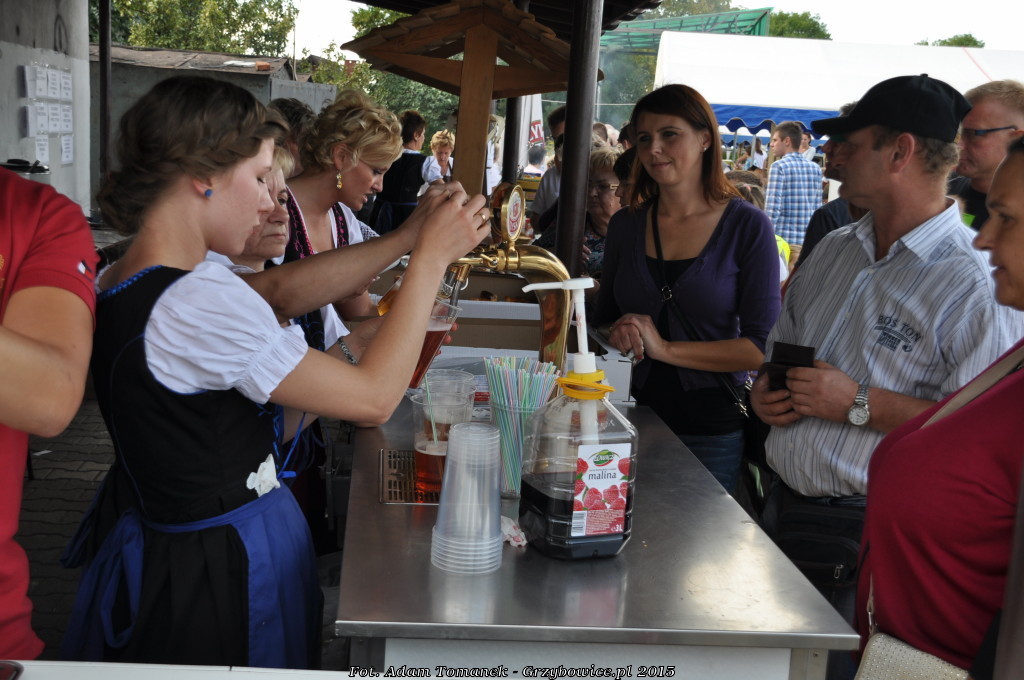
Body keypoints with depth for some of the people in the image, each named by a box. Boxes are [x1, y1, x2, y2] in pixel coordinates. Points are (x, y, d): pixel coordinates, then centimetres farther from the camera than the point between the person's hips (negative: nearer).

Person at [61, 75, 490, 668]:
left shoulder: (121, 282, 1)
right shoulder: (204, 305, -28)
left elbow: (282, 288, 6)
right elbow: (374, 398, -22)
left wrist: (407, 237, 2)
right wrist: (432, 256, -14)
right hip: (226, 572, -9)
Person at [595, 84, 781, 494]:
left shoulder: (747, 226, -8)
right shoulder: (625, 226, 4)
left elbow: (764, 346, -12)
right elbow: (604, 319, 14)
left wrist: (666, 348, -17)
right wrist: (619, 336, -9)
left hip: (717, 433, -3)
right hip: (644, 422, 3)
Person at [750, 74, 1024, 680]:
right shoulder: (834, 250, 10)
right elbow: (780, 343, 22)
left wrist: (860, 405, -23)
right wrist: (764, 391, 1)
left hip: (866, 535, -7)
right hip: (782, 509, 7)